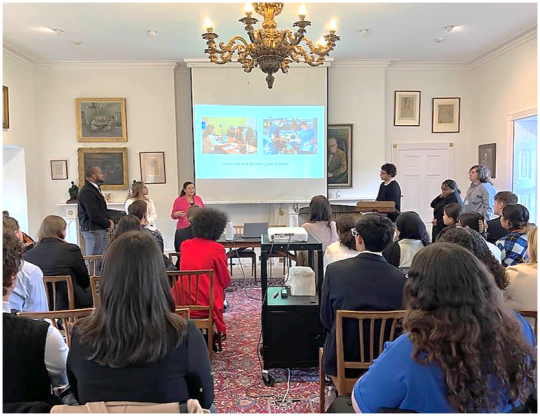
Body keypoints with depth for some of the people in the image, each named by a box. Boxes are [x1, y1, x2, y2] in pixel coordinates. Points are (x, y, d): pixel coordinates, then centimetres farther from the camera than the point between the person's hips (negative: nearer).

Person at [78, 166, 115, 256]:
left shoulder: (96, 188, 16)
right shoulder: (87, 191, -16)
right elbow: (93, 214, -22)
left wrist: (108, 220, 5)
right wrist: (107, 224, -10)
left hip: (101, 229, 10)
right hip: (92, 230, -10)